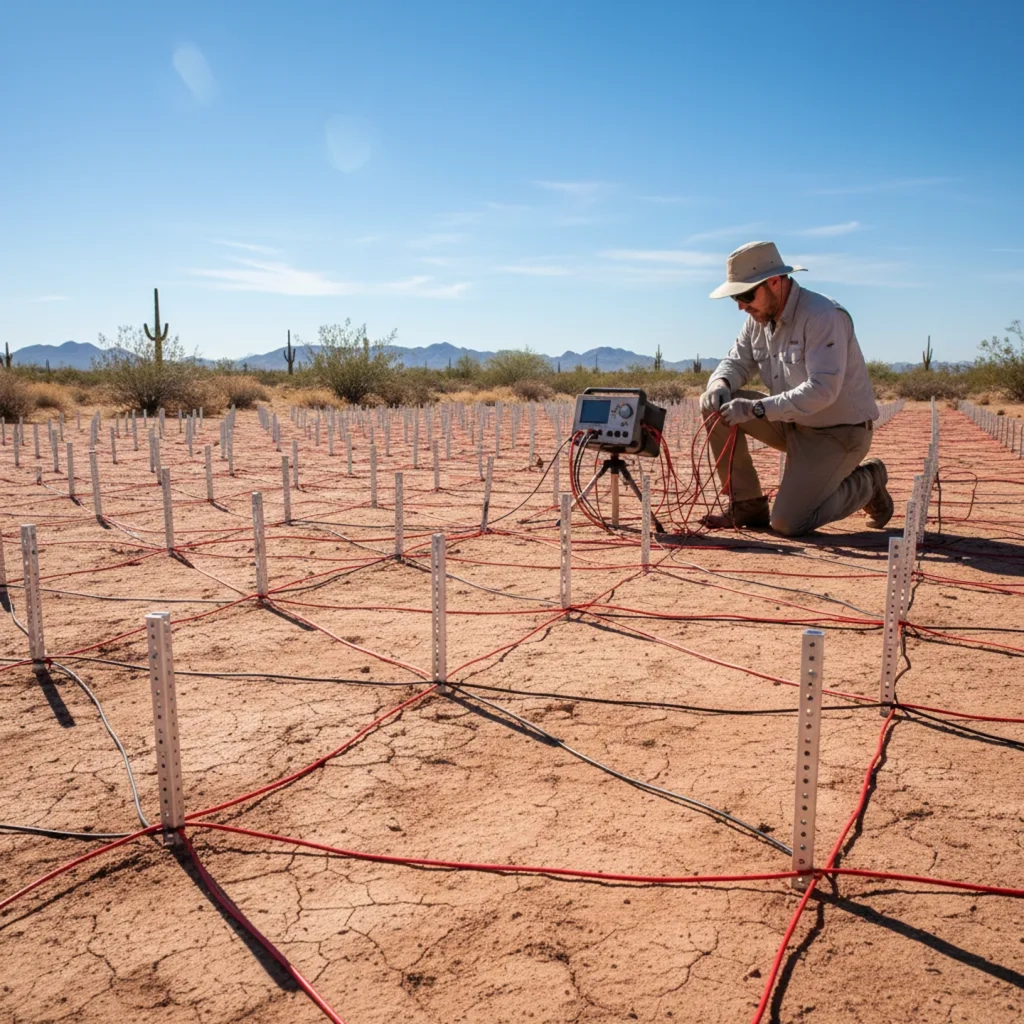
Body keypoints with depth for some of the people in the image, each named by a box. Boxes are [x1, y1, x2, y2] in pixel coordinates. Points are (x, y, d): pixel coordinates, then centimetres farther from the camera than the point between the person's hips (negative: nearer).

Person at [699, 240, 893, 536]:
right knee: (715, 406, -10)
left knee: (786, 524, -16)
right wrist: (720, 384, -19)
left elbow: (822, 390, -32)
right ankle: (747, 505, 1)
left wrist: (756, 408, -35)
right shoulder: (759, 319, 0)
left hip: (838, 433, -7)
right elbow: (737, 362, 6)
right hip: (792, 423, 7)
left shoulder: (823, 316, -23)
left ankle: (866, 483, 10)